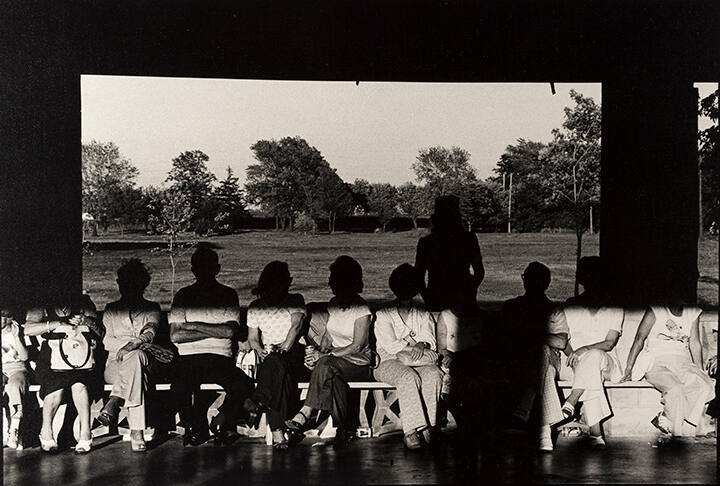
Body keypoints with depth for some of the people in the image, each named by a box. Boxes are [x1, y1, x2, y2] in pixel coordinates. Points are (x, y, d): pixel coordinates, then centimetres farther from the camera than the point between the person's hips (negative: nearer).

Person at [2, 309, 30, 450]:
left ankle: (14, 432, -41)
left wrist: (16, 337, -7)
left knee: (15, 386, -35)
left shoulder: (16, 333, 9)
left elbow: (24, 357, 0)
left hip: (16, 367, -1)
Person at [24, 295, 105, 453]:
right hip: (52, 365, 0)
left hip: (81, 363, 0)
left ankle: (85, 435, -21)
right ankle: (46, 433, -2)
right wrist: (58, 324, -15)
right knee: (56, 388, -25)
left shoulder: (84, 304, 12)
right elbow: (28, 329, -10)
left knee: (79, 385, -28)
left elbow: (102, 333, 13)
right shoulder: (42, 308, 7)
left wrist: (88, 321, -8)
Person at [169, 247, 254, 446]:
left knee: (243, 385, -28)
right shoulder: (182, 296, 11)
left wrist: (195, 326, -5)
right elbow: (175, 335, 0)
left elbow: (230, 331, -5)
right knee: (179, 386, -32)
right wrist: (214, 331, -4)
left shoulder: (228, 295, 11)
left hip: (220, 358, 0)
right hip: (188, 359, 0)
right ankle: (194, 427, 0)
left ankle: (221, 423, 3)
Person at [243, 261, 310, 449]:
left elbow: (296, 325, -8)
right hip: (268, 360, 1)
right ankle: (277, 432, -42)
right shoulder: (255, 307, 16)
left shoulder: (295, 301, 9)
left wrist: (285, 347, -25)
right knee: (278, 370, -35)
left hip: (294, 356, -1)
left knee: (276, 362, -38)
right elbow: (252, 338, 16)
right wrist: (260, 350, -8)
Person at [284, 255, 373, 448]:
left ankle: (304, 415, -34)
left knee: (326, 365, -36)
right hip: (335, 358, 5)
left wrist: (326, 355, -21)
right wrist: (322, 351, -6)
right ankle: (344, 429, -34)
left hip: (359, 363, -5)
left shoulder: (362, 310, -10)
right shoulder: (333, 304, 11)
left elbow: (357, 346, -15)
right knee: (332, 375, -33)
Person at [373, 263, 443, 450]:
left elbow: (430, 341, 6)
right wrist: (415, 348, -11)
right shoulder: (383, 315, 8)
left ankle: (427, 426, -35)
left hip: (418, 362, 3)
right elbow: (390, 345, -5)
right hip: (389, 362, -3)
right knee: (409, 377, -36)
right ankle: (411, 430, -41)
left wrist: (421, 345, -17)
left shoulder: (423, 313, 20)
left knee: (434, 374, -31)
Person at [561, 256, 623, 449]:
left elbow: (609, 344, -5)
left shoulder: (615, 309, 6)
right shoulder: (571, 305, 12)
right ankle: (596, 433, -42)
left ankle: (570, 404, -40)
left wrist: (584, 349, -22)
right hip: (578, 363, 1)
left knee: (594, 356, -39)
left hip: (607, 362, -1)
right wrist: (571, 353, -14)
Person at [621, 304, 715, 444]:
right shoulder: (655, 311, -3)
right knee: (675, 389, -34)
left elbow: (695, 344, 11)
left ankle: (664, 420, -18)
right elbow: (639, 339, -4)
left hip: (683, 363, 4)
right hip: (657, 363, -4)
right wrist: (628, 371, -9)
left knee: (706, 386, -25)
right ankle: (669, 429, -11)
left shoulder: (694, 313, 9)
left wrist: (700, 373, 3)